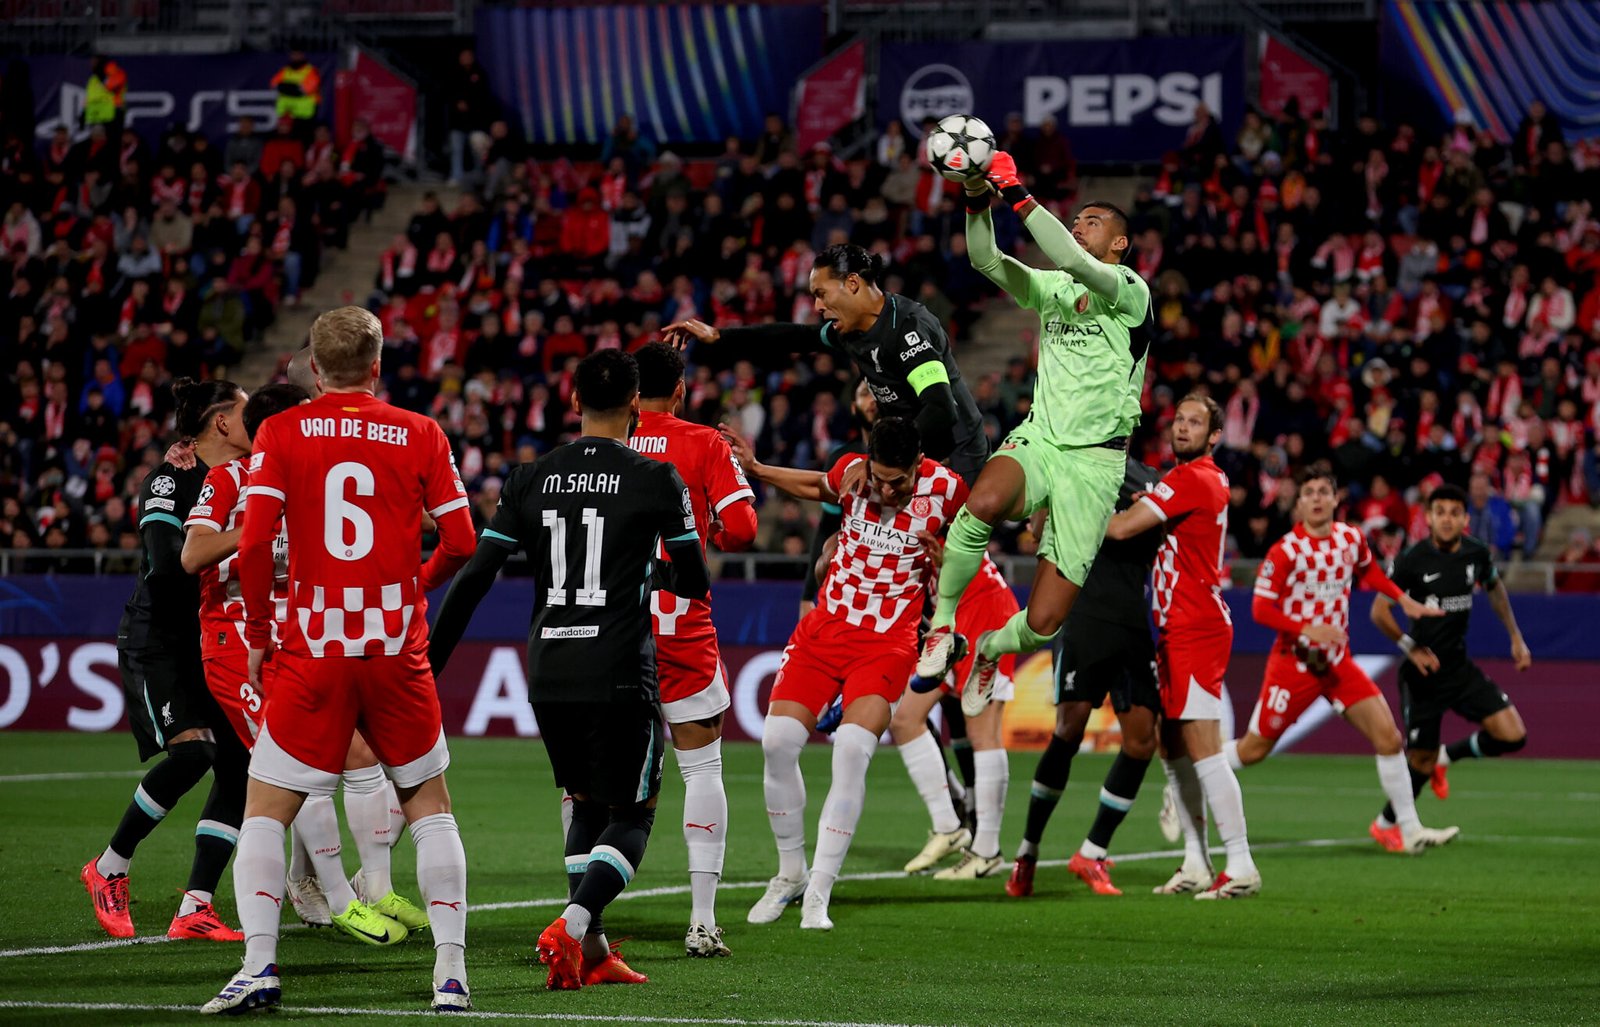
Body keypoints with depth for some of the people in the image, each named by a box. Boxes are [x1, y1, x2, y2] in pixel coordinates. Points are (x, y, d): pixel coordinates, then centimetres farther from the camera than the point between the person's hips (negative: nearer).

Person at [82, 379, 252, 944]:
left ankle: (195, 910, -5)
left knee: (238, 765, -6)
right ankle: (110, 867, -4)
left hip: (213, 642, 8)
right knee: (191, 749, -25)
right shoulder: (170, 479, -11)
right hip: (159, 640, -8)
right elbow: (166, 563, -24)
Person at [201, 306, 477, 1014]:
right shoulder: (421, 435, 3)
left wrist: (258, 632, 4)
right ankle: (451, 973, 8)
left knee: (265, 811, 7)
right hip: (399, 650, 1)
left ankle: (258, 965, -10)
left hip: (313, 651, -1)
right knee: (429, 804, 16)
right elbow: (460, 542, 2)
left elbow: (254, 544, -9)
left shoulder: (281, 433, 0)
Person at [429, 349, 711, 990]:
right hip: (619, 677, -4)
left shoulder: (530, 480, 5)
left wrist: (428, 664, 7)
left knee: (587, 805, 21)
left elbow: (474, 579, 2)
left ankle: (591, 952, 16)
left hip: (548, 673, 4)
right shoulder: (657, 481, -4)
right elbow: (695, 585, 5)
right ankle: (571, 926, -16)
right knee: (632, 815, 7)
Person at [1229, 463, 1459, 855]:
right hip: (1294, 661, -5)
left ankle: (1410, 830, -2)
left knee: (1388, 736, -7)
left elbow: (1368, 570, 25)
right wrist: (1309, 629, -25)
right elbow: (1260, 609, -14)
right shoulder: (1286, 551, -14)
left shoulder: (1352, 539, 2)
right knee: (1253, 749, 1)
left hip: (1338, 661, 5)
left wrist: (1404, 600, 15)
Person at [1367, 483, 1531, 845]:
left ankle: (1444, 757, 19)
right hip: (1423, 671, -5)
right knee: (1420, 762, -1)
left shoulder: (1476, 553, -2)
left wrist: (1516, 638, 18)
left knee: (1512, 736, -7)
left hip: (1460, 667, 5)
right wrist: (1411, 648, -21)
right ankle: (1385, 825, 26)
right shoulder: (1413, 560, -16)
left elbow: (1495, 588, 20)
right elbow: (1379, 611, -10)